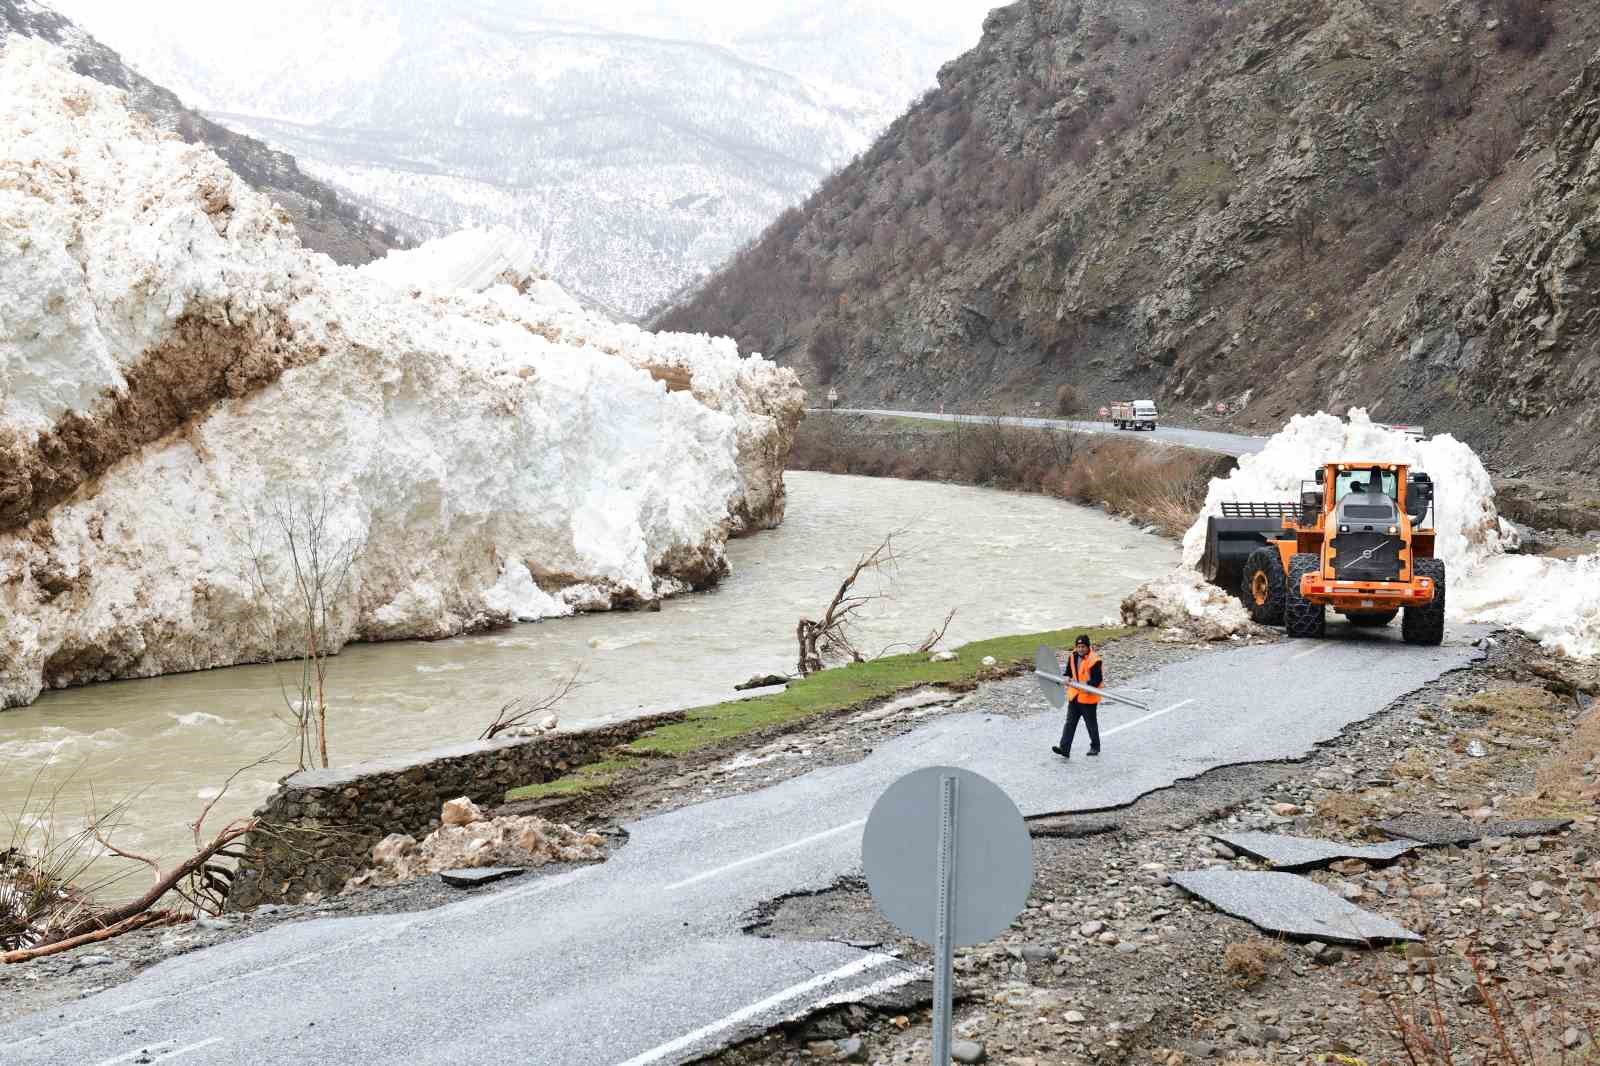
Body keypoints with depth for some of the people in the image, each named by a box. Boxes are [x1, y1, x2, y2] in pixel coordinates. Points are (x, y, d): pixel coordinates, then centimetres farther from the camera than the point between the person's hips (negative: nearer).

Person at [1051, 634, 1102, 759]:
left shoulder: (1094, 660, -17)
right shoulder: (1072, 657, 4)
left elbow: (1098, 679, -18)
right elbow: (1069, 672, 14)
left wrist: (1087, 684, -33)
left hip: (1089, 697, -6)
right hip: (1074, 695, 6)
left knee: (1091, 724, 11)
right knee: (1070, 723, 0)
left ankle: (1095, 747, 30)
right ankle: (1064, 749, -5)